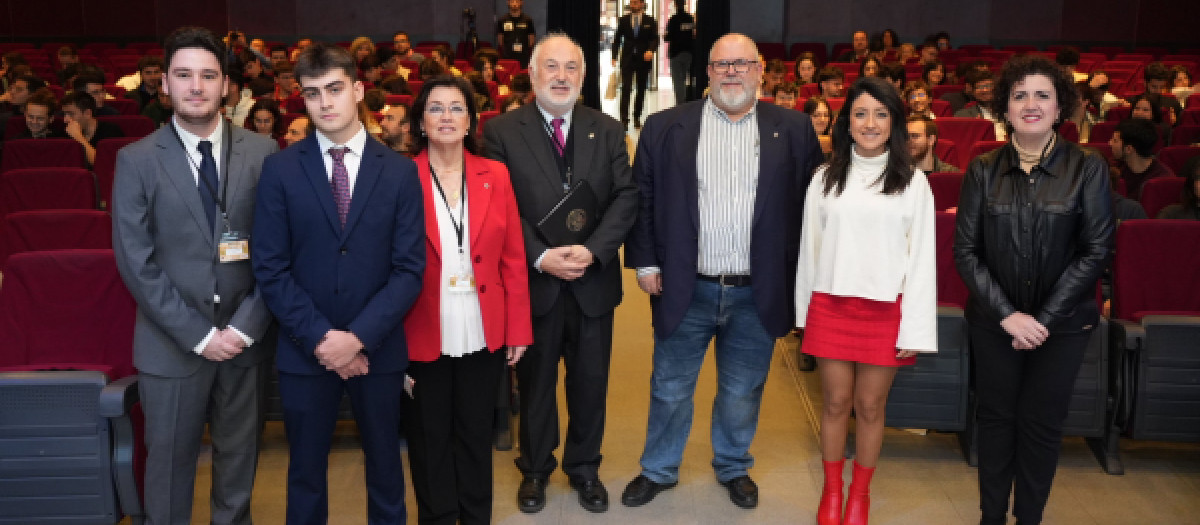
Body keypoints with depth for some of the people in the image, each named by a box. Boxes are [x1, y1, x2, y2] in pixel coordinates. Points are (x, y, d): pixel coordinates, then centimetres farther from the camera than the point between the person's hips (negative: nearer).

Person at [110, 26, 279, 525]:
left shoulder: (262, 152, 0)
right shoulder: (136, 160, -4)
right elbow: (136, 262, -7)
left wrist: (246, 326, -10)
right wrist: (198, 335, -12)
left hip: (247, 338, 1)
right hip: (172, 344, -1)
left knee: (239, 459, 15)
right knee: (169, 463, 12)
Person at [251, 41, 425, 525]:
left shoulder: (399, 171, -2)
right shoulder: (280, 170, -3)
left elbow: (410, 268, -6)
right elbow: (270, 268, -6)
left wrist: (360, 337, -16)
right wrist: (319, 337, -14)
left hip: (378, 349, 0)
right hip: (304, 351, 0)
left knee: (384, 464, 16)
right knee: (306, 471, 14)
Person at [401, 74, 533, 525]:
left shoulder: (495, 175, 2)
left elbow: (513, 258, 3)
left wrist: (518, 329, 1)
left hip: (483, 333, 2)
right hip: (423, 335, -2)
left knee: (476, 433, 16)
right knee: (430, 438, 12)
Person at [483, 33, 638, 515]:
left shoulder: (607, 130, 5)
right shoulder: (501, 131, -3)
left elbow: (626, 197, -1)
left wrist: (593, 250, -15)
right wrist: (541, 257, -18)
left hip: (594, 280, 2)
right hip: (532, 281, -2)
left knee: (590, 381, 12)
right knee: (535, 382, 13)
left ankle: (584, 468, 31)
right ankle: (535, 469, 32)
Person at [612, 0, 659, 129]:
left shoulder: (650, 21, 4)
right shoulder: (623, 20, 6)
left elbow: (655, 39, 0)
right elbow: (617, 39, 9)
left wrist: (650, 50, -20)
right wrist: (614, 57, 0)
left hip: (643, 59, 1)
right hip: (627, 59, -1)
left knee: (641, 90, 7)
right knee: (626, 88, -11)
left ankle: (637, 118, 18)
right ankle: (624, 118, -13)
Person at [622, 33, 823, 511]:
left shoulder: (794, 129, 1)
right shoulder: (666, 127, 0)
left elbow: (811, 203, 3)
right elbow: (642, 198, 2)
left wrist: (798, 272, -1)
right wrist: (644, 262, -4)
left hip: (758, 294, 1)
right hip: (685, 290, 0)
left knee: (742, 393, 16)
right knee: (670, 389, 13)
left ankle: (734, 467, 39)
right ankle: (659, 470, 34)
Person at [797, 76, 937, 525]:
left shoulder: (913, 182, -2)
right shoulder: (826, 177, 4)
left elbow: (921, 257, -3)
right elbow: (809, 246, 8)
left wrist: (916, 328, -6)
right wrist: (804, 310, 9)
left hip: (885, 310, -1)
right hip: (831, 306, 1)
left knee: (870, 406, 10)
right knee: (836, 403, 9)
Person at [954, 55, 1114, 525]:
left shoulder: (1088, 168, -6)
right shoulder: (983, 170, -2)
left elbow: (1096, 251, -7)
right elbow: (966, 250, -3)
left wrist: (1044, 318, -12)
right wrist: (1008, 314, -12)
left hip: (1063, 325, -1)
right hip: (994, 323, 1)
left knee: (1041, 424, 8)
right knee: (996, 418, 10)